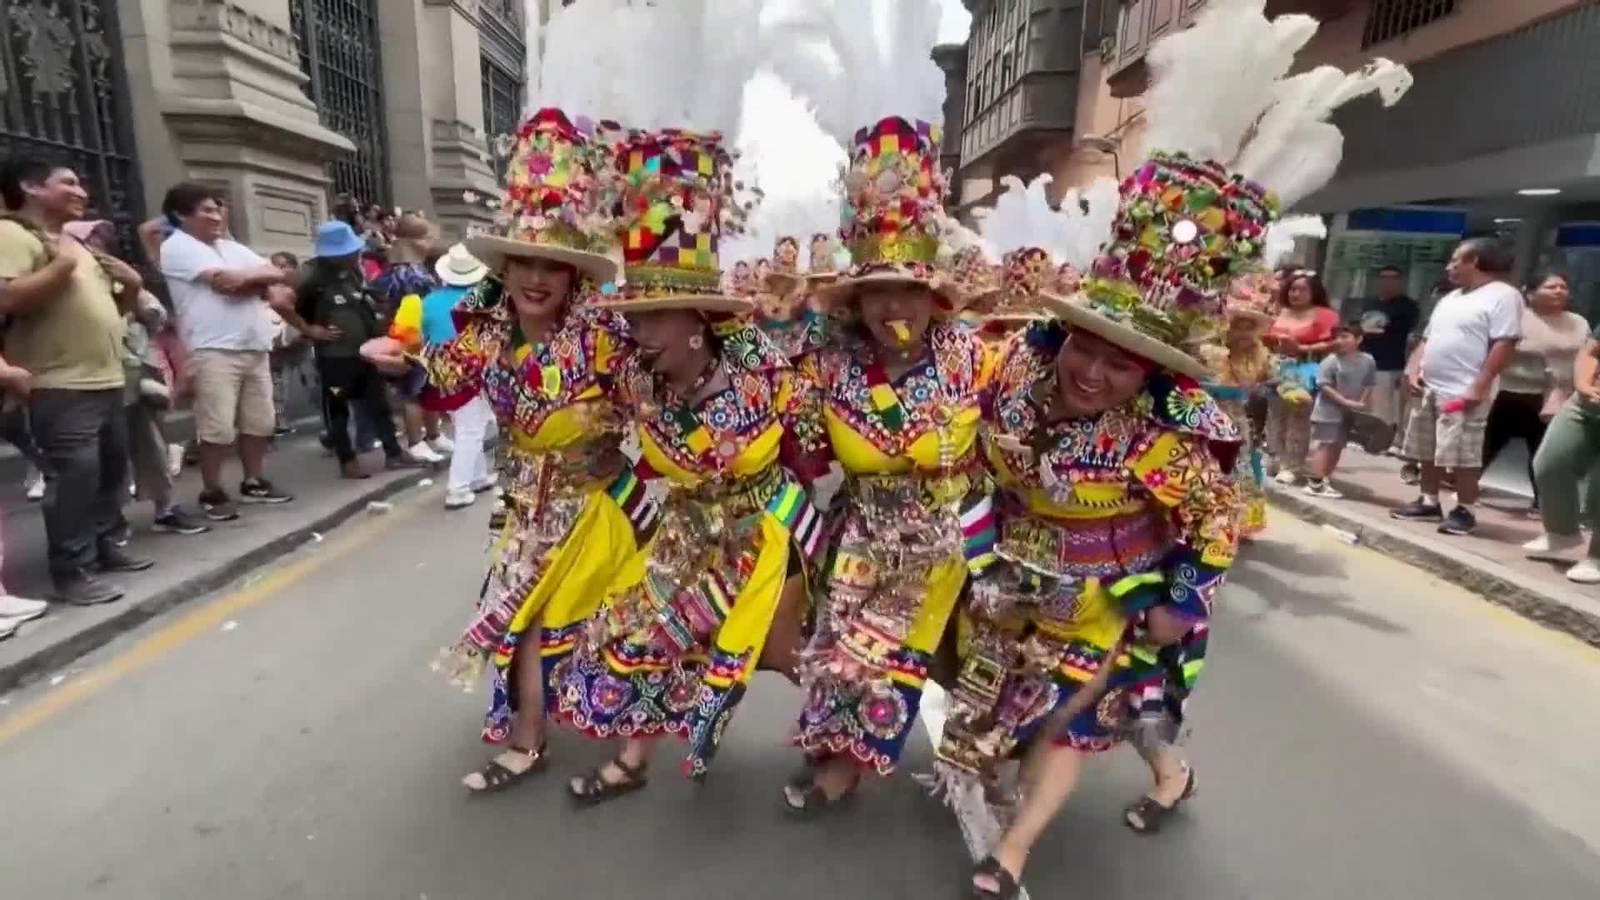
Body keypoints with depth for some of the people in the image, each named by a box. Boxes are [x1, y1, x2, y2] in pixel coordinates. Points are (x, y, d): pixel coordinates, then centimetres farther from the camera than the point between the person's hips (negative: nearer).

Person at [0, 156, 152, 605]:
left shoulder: (75, 242, 22)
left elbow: (110, 308, 29)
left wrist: (132, 286, 9)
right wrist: (64, 264, -18)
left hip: (106, 381, 9)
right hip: (60, 387, -9)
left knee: (112, 470, 14)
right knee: (74, 477, -12)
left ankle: (103, 545, 26)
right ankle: (70, 574, -6)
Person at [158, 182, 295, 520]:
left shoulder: (231, 247, 21)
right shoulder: (177, 247, -2)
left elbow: (277, 274, 12)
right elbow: (225, 281, -14)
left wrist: (243, 279, -6)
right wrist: (260, 277, 2)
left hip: (255, 347, 7)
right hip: (213, 350, -7)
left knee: (260, 422, 10)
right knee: (218, 427, -8)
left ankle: (253, 483, 22)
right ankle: (212, 493, 4)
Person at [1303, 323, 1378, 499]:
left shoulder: (1368, 361, 0)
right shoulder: (1331, 361, -14)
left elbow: (1369, 386, 8)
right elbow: (1324, 386, -16)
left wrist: (1363, 405, -2)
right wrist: (1345, 402, -19)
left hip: (1350, 413, 6)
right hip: (1328, 411, -6)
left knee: (1337, 446, 11)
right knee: (1324, 446, -6)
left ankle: (1324, 481, 21)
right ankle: (1315, 484, -4)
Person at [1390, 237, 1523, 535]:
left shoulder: (1503, 295, -8)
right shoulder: (1450, 298, 18)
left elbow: (1504, 345, -15)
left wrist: (1479, 387, -20)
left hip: (1463, 393, -8)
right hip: (1430, 389, 9)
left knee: (1463, 456, -5)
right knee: (1428, 452, 12)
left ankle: (1464, 511, 5)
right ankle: (1429, 503, 22)